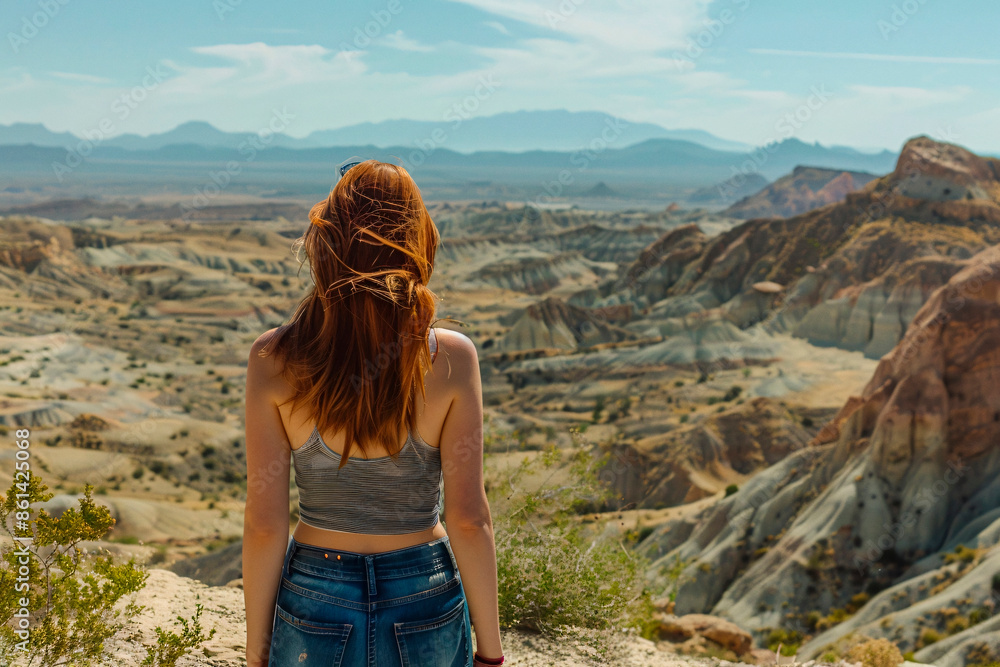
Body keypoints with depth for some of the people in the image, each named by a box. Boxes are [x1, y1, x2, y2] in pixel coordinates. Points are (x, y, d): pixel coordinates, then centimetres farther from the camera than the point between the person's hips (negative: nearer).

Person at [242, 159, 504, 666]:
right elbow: (469, 519, -13)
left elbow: (264, 525, -10)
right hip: (425, 607, 0)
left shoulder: (273, 359, -12)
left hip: (314, 608, 1)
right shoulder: (451, 357, -13)